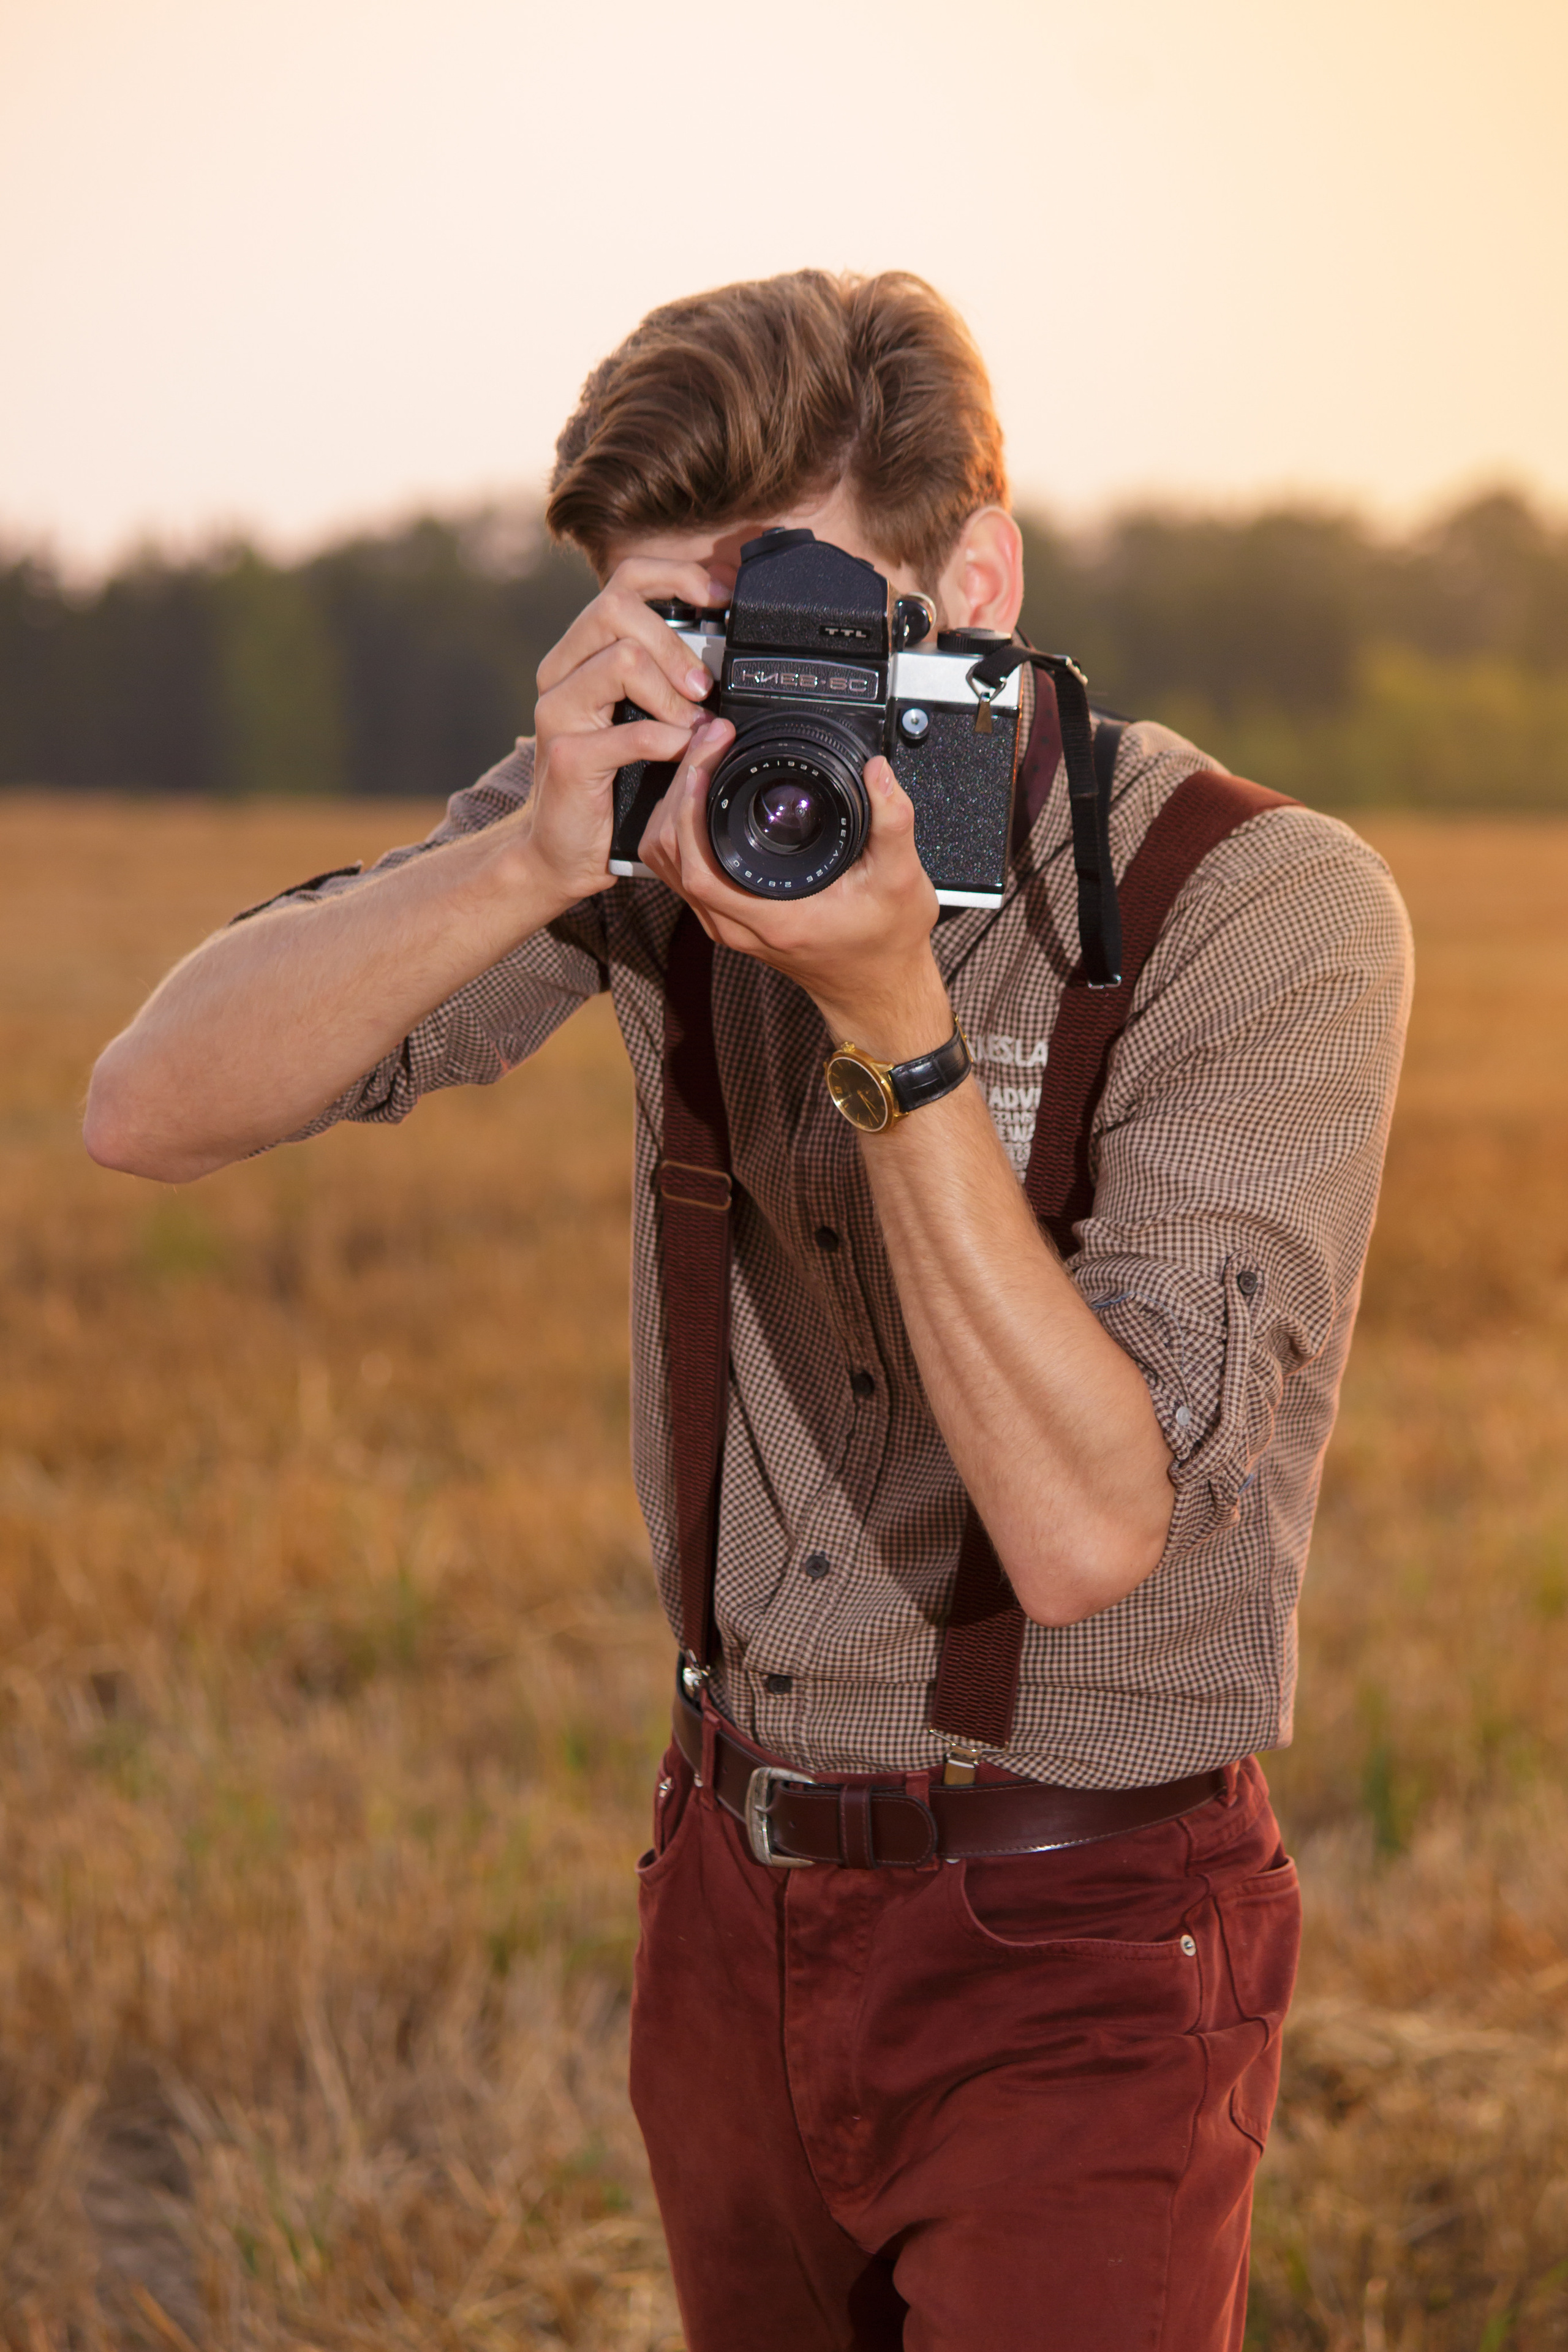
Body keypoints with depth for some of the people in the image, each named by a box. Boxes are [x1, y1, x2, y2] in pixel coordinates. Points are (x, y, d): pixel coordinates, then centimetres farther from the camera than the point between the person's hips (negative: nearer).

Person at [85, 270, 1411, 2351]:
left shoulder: (1268, 911, -18)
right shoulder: (670, 811, -5)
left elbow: (1085, 1528, -26)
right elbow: (154, 1110, -13)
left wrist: (896, 1015, -33)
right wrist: (530, 857, -27)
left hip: (1073, 1957, -5)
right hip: (735, 1887, 5)